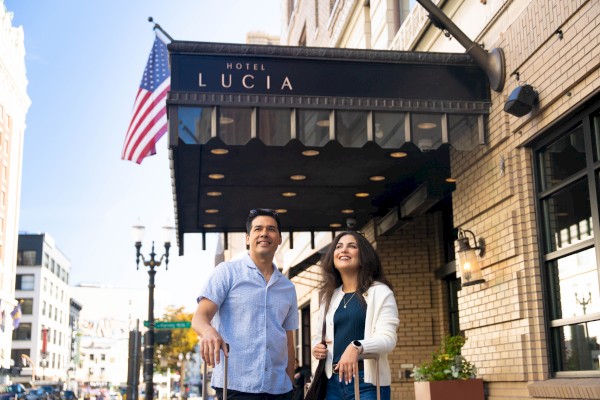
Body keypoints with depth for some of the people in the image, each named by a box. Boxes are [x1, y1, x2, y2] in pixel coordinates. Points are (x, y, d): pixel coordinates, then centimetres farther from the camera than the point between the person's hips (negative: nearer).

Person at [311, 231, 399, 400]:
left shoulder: (380, 292, -3)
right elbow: (318, 333, 25)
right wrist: (316, 347, 1)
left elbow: (388, 338, -13)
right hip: (333, 381, 5)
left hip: (367, 381, -5)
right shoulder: (329, 296, 14)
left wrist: (357, 347, -32)